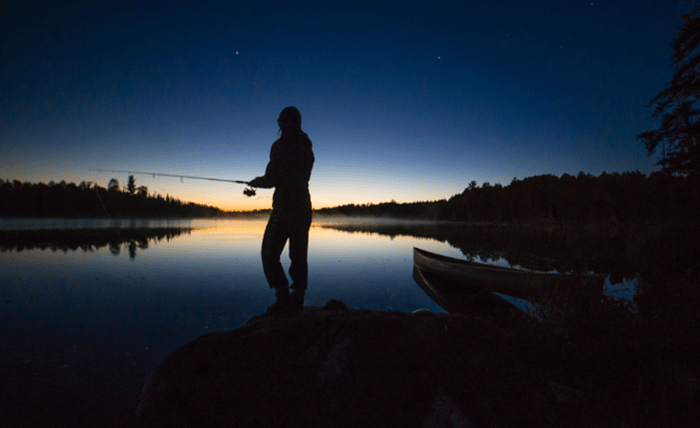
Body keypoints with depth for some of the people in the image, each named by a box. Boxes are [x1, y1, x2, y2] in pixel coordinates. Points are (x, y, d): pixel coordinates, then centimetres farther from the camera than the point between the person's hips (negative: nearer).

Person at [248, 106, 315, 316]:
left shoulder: (281, 145, -8)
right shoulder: (307, 149, 14)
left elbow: (271, 179, -10)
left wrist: (256, 182, 12)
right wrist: (262, 181, 30)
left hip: (284, 208, -7)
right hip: (303, 206, 7)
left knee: (270, 254, 0)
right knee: (298, 255, 10)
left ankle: (284, 299, -7)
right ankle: (297, 300, 12)